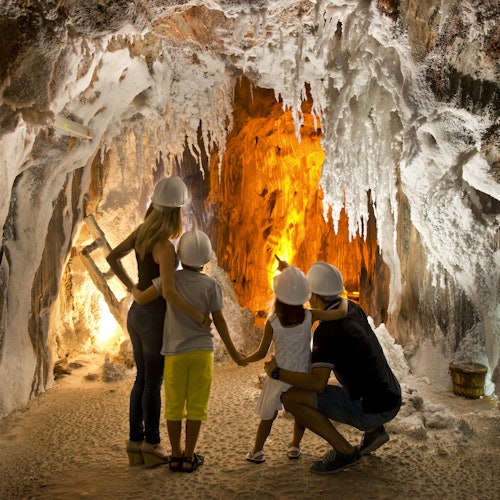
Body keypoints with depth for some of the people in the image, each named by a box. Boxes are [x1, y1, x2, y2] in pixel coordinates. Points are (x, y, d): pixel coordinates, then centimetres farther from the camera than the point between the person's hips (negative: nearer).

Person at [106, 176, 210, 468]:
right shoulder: (165, 247, -23)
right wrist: (199, 316, -24)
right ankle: (152, 444, 15)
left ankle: (136, 442, 22)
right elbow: (169, 292, -33)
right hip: (154, 317, -8)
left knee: (143, 379, 15)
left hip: (136, 313, 8)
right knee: (154, 382, 5)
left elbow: (112, 258, 11)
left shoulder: (142, 231, 1)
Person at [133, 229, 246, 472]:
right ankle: (189, 457, 9)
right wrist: (233, 353, 5)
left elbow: (142, 298, -3)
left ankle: (176, 455, 15)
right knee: (196, 405, 6)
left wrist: (133, 289, 21)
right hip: (201, 351, 0)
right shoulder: (211, 285, -4)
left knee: (174, 405, 10)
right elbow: (219, 321, -3)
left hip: (175, 353, 1)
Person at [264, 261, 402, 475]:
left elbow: (318, 383, -24)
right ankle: (373, 430, 19)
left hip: (370, 409, -9)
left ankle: (344, 451, -3)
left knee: (290, 398, -12)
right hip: (391, 401, 9)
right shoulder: (352, 309, 7)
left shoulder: (326, 331, -17)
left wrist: (277, 372, -12)